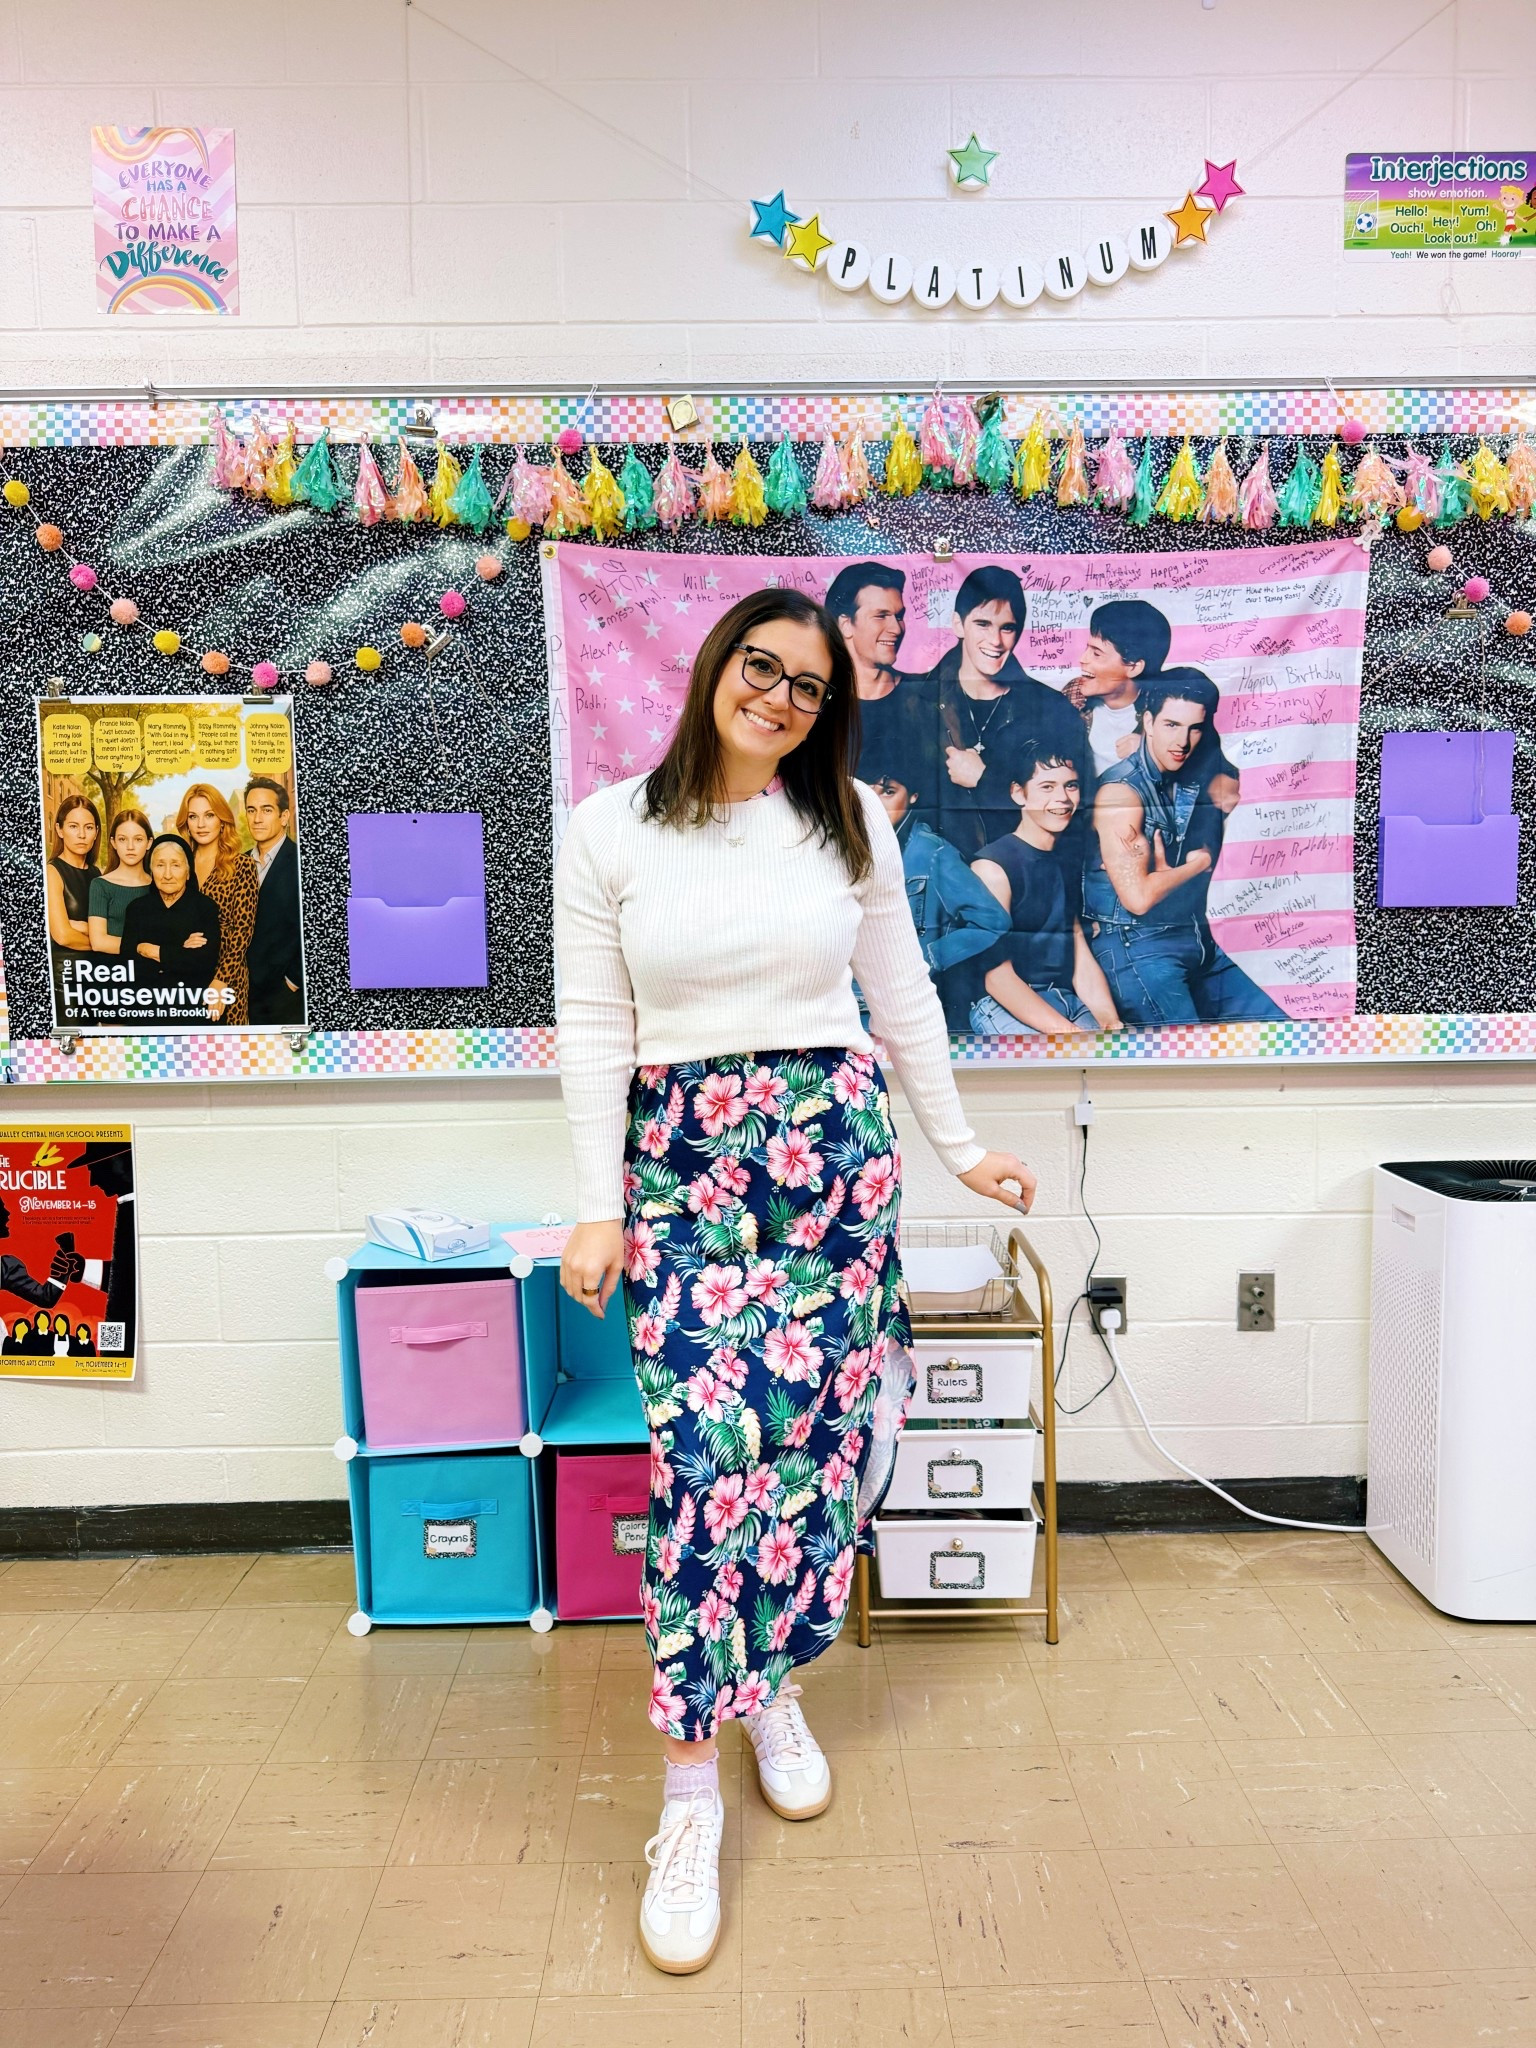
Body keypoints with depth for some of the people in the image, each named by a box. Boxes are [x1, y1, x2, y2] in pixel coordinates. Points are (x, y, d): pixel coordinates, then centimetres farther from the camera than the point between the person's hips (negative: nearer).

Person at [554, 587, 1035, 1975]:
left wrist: (960, 1147, 15)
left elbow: (903, 996, 12)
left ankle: (774, 1684, 32)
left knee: (818, 1433, 6)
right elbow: (593, 1029, 0)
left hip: (831, 1144, 2)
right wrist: (599, 1208, -3)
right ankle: (692, 1794, 4)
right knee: (703, 1453, -9)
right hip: (681, 1161, -2)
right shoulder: (608, 831, 0)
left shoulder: (851, 825, 6)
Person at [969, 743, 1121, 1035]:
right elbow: (997, 976, -13)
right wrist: (1069, 1032, -21)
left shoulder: (1068, 866, 17)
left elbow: (1082, 962, 11)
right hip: (1007, 1009, -7)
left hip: (1071, 1002, 7)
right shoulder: (992, 867, -7)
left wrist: (1111, 1022, -7)